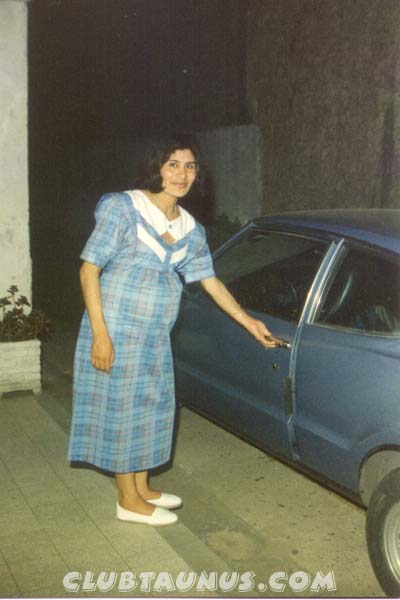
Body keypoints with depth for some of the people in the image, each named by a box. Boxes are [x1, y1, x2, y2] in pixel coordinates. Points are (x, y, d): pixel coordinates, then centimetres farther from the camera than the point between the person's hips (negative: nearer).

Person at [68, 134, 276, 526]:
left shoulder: (190, 229, 7)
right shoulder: (124, 207, -12)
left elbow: (210, 281, 14)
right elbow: (89, 270, -14)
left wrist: (248, 322, 13)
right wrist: (99, 333, -20)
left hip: (155, 336, 7)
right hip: (117, 330, -7)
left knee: (150, 408, 15)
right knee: (120, 408, 3)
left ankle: (141, 487, 33)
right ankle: (129, 501, 18)